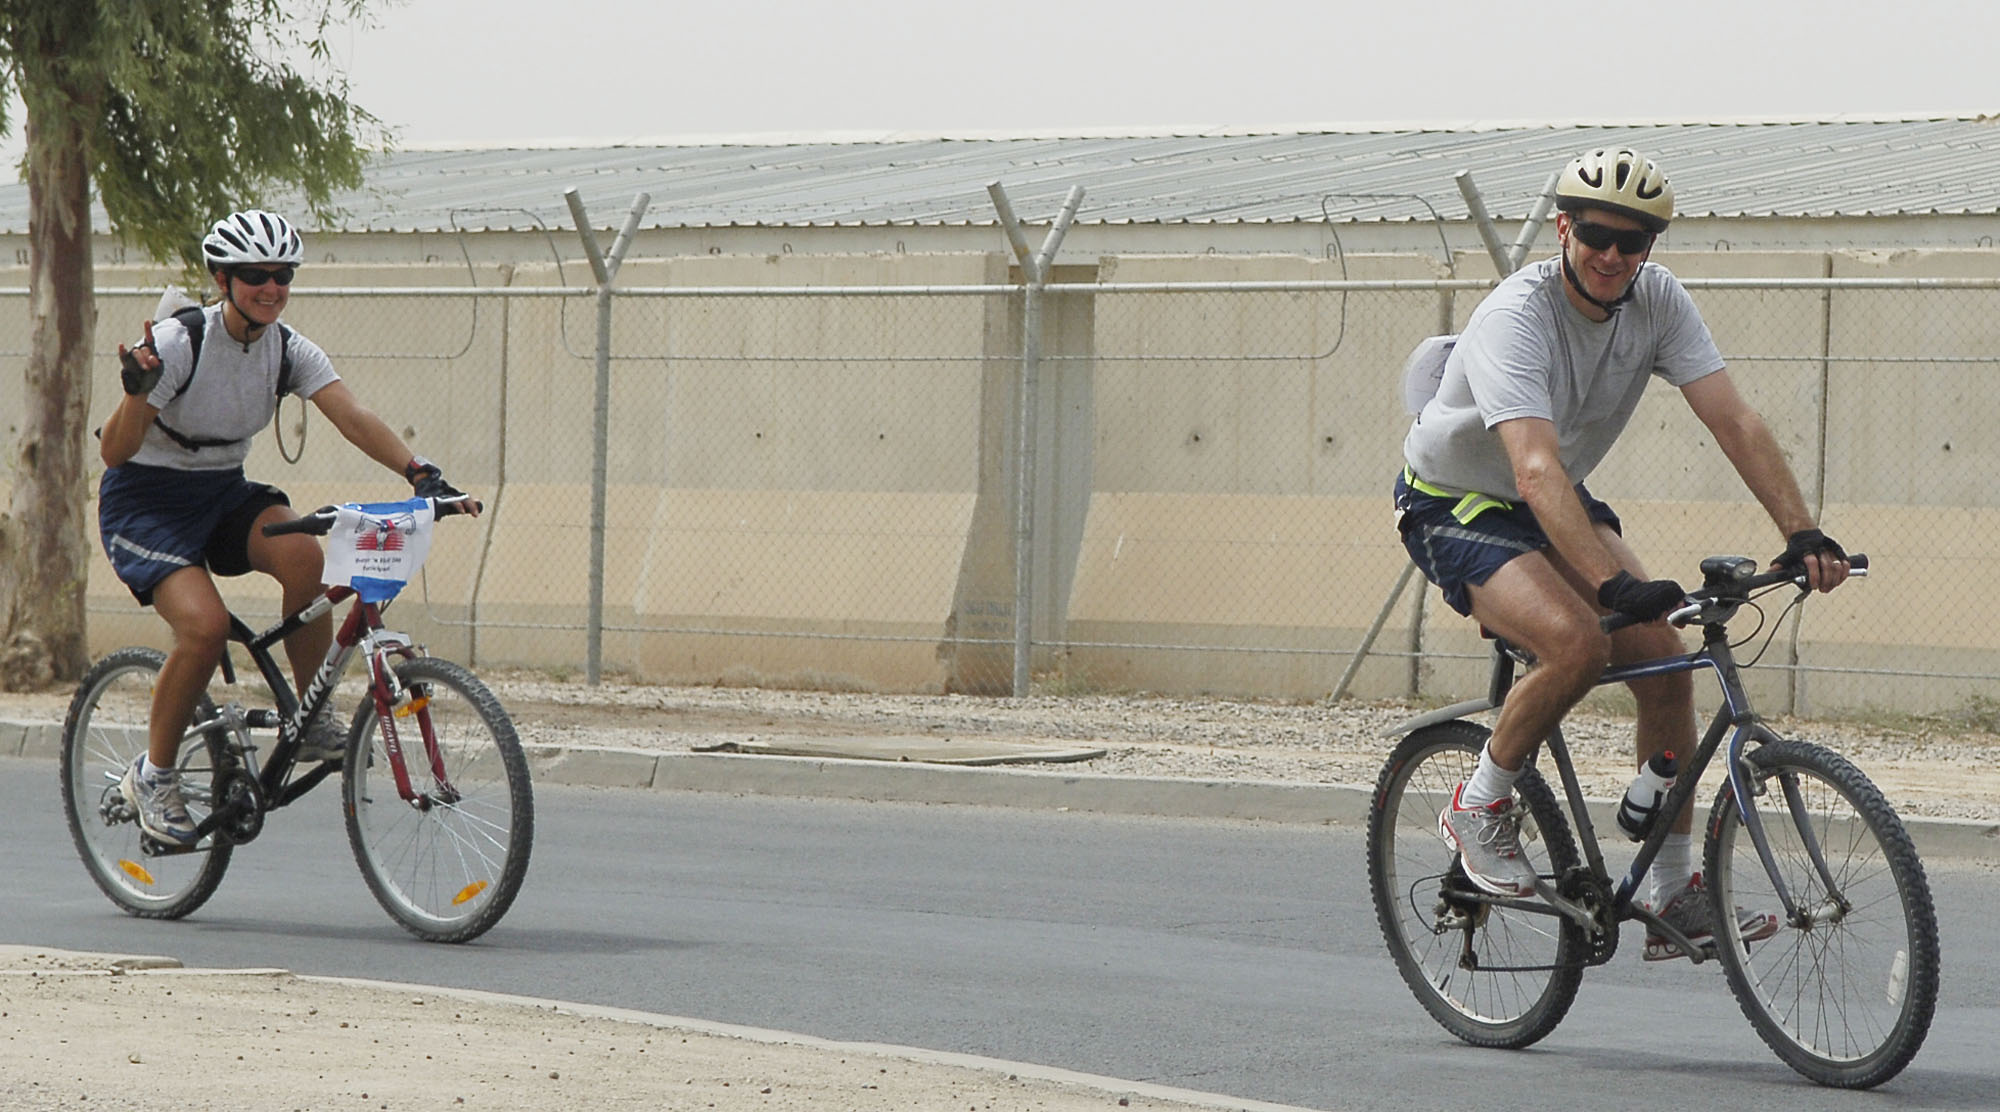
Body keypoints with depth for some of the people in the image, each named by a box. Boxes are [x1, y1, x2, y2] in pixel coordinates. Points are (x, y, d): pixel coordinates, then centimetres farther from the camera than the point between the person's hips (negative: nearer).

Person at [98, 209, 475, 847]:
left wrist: (421, 473, -34)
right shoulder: (179, 342, -21)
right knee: (205, 625, -28)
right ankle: (153, 776, -7)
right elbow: (113, 452, -22)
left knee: (301, 552, -28)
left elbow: (352, 416, -19)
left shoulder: (289, 350, -5)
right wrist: (138, 393, -42)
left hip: (223, 495, 5)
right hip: (145, 501, -5)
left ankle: (313, 723, -13)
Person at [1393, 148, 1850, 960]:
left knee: (1663, 656, -10)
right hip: (1453, 506, -6)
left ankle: (1673, 897, -1)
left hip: (1553, 504, 6)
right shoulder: (1517, 317, -31)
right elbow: (1537, 469, -43)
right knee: (1579, 643, -31)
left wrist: (1804, 534, -30)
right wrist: (1612, 581, -54)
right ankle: (1479, 809, -7)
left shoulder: (1657, 300, -13)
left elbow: (1735, 422, -17)